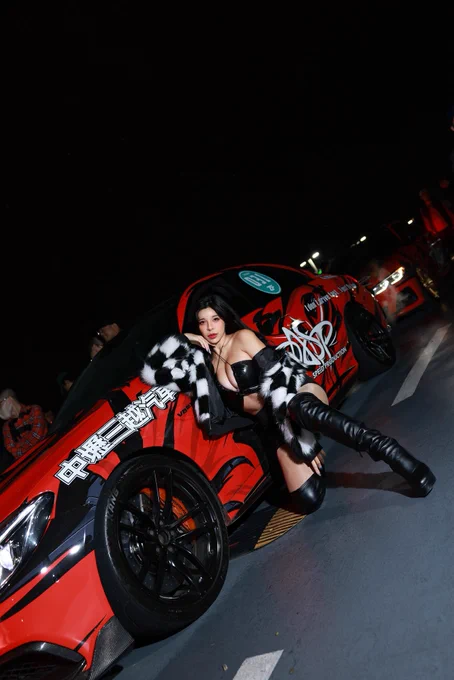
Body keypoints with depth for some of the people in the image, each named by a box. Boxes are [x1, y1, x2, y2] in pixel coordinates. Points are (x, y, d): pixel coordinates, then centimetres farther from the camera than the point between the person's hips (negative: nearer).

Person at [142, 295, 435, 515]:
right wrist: (182, 341, -1)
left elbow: (276, 379, -16)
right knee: (308, 501, -16)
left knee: (300, 410, -44)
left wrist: (302, 441, -23)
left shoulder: (243, 337, -7)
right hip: (277, 426, 5)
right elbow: (152, 372, 10)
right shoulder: (208, 360, 9)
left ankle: (389, 451, -39)